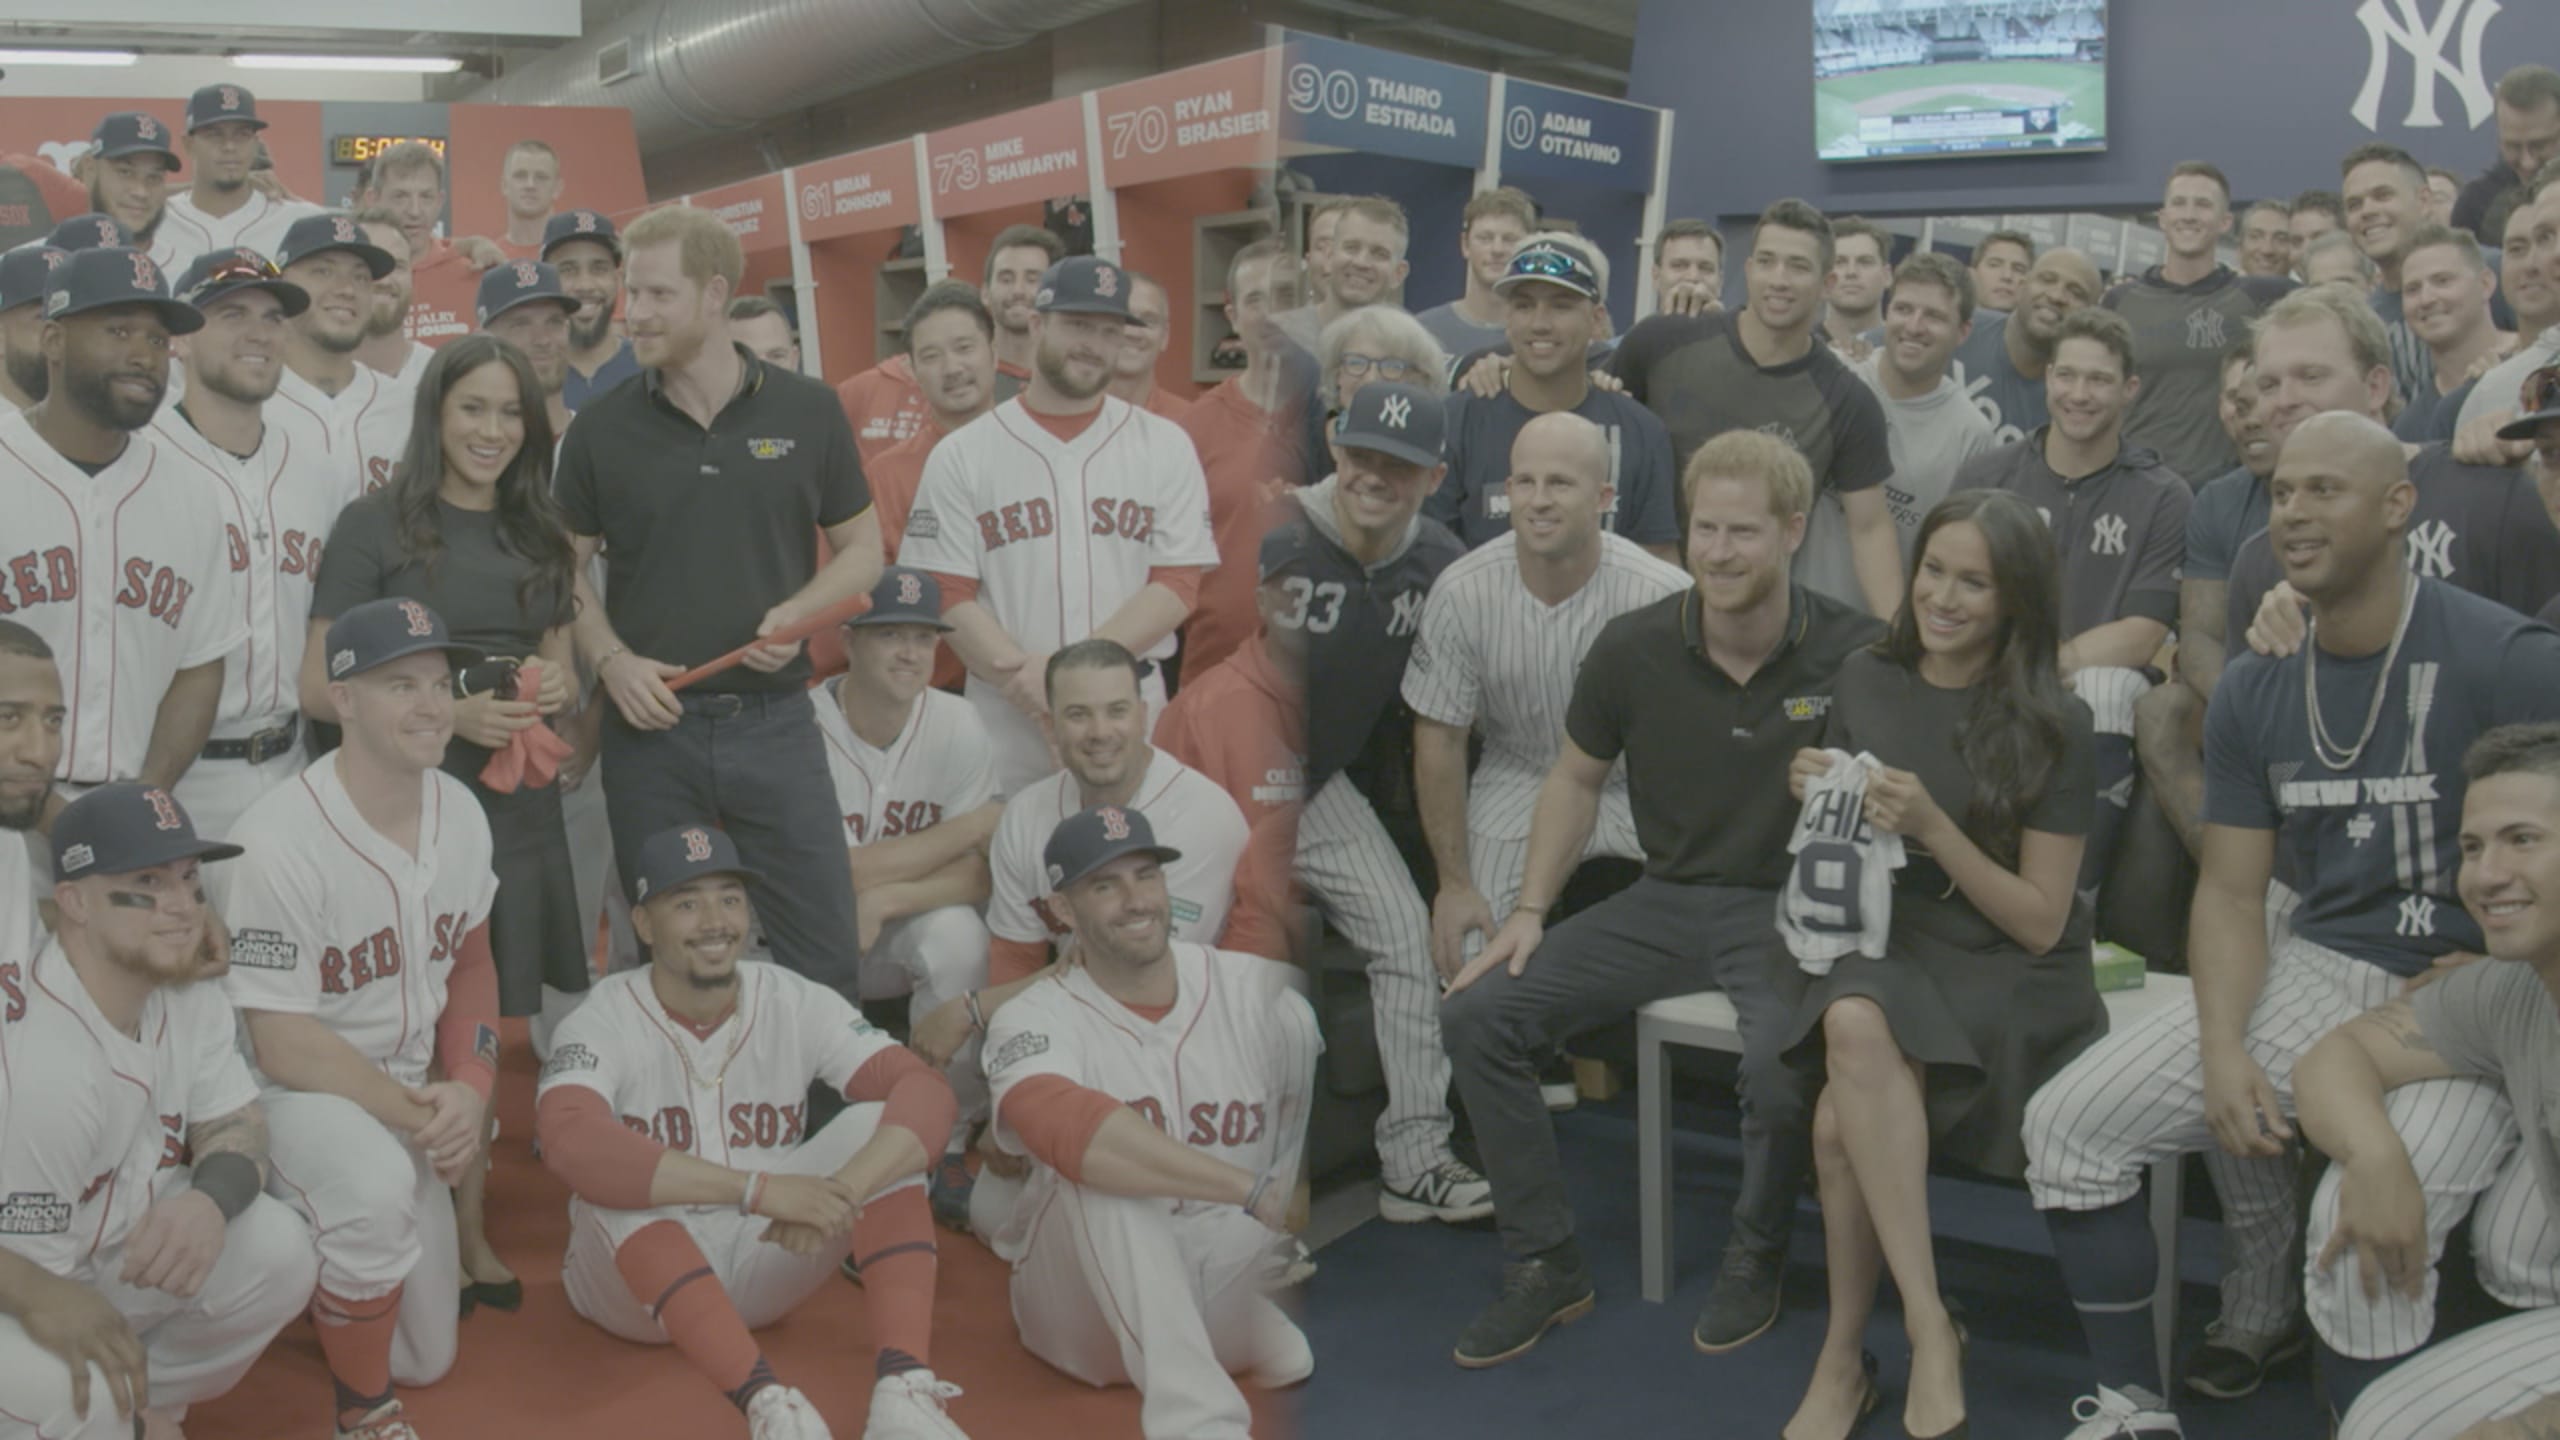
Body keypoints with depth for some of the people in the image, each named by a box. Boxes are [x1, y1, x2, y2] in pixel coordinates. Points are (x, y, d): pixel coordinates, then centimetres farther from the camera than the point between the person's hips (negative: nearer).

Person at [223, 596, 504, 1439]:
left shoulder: (460, 813, -5)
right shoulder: (279, 840, -26)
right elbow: (285, 1050, -22)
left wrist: (469, 1089, -7)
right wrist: (414, 1113, -18)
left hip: (414, 1098, 6)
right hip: (297, 1095, -6)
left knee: (427, 1357, 11)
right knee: (376, 1188, -40)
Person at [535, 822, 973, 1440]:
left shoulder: (796, 1004, -7)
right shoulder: (605, 1023, -15)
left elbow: (926, 1091, -19)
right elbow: (569, 1141, -37)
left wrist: (841, 1193, -39)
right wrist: (758, 1189, -44)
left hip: (764, 1263, 3)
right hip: (636, 1277, -2)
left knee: (876, 1125, -19)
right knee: (616, 1179, -32)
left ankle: (905, 1389, -34)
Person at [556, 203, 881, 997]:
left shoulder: (807, 411, 1)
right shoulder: (602, 425, 3)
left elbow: (862, 549, 8)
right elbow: (567, 567, 10)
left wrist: (797, 613, -10)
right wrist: (609, 659, -7)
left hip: (775, 720, -1)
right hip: (649, 727, 1)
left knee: (822, 955, 4)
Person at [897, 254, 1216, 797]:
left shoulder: (1165, 446, 7)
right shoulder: (960, 454, 6)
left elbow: (1178, 584, -1)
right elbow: (947, 593, 0)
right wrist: (1021, 675, -15)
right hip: (1003, 717, 0)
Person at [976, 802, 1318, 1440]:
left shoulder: (1262, 993, -3)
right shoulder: (1035, 1021, -12)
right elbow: (1061, 1125, -35)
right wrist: (1252, 1189, -41)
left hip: (1241, 1294, 2)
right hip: (1092, 1307, -1)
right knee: (1100, 1159, -33)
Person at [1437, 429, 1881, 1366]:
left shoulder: (1852, 655, -11)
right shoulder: (1634, 648, -3)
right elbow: (1576, 778, 11)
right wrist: (1528, 913, 4)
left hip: (1787, 911, -4)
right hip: (1666, 901, 4)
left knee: (1784, 1061, -35)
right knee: (1475, 1015, -11)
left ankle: (1756, 1258, -1)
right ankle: (1545, 1265, 4)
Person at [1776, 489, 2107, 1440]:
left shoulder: (2052, 726, -4)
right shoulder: (1864, 684, 7)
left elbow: (2040, 921, -5)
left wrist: (1932, 827, -17)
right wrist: (1813, 798, -4)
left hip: (2003, 978, -3)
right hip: (1868, 947, 3)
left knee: (1843, 1115, -32)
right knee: (1856, 1027, -34)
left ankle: (1844, 1357, -14)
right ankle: (1928, 1330, -24)